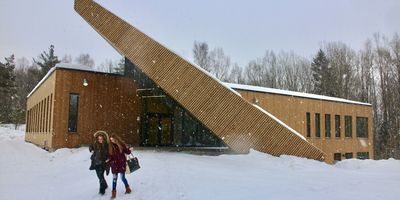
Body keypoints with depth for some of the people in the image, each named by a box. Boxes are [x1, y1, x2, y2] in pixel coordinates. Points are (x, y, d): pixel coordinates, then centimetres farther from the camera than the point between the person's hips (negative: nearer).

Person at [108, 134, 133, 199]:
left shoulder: (122, 144, -4)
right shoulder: (110, 147, 3)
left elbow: (127, 152, 1)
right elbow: (110, 156, 4)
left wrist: (129, 150, -18)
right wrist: (109, 160, -14)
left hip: (122, 163, -2)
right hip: (114, 164, 2)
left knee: (122, 177, 2)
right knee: (114, 178, 5)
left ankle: (128, 188, 27)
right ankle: (113, 193, 14)